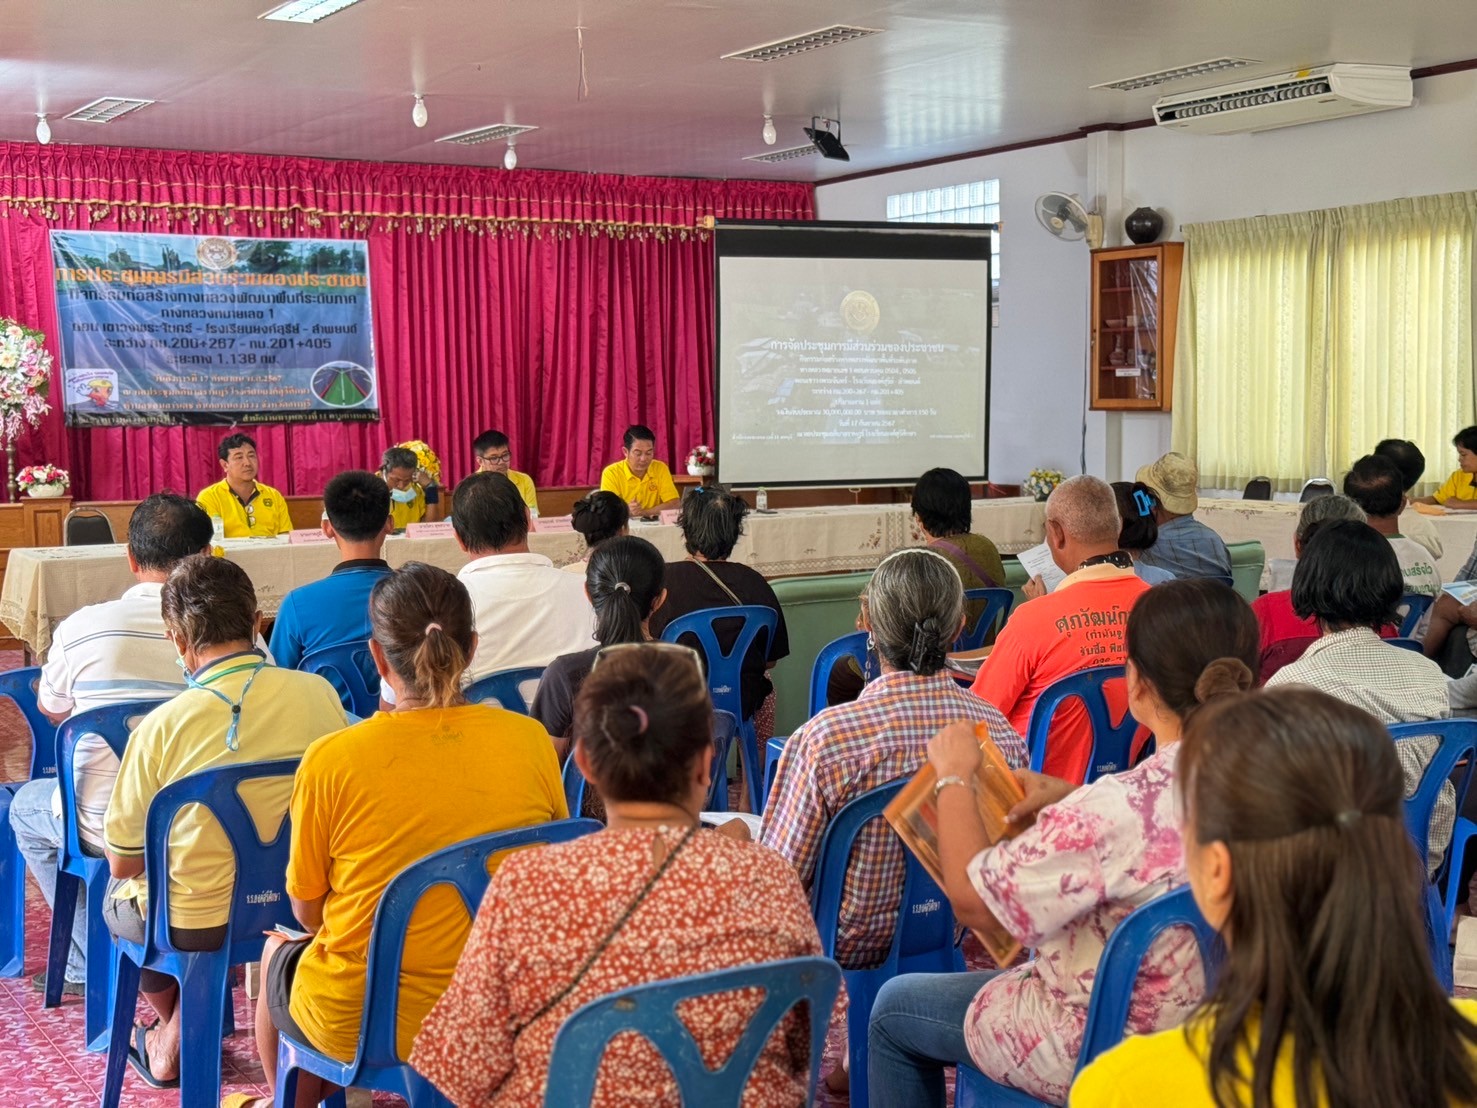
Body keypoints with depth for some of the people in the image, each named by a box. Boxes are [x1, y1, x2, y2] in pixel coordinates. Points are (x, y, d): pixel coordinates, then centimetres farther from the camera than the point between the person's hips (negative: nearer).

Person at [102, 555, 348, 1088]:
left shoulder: (161, 727, -22)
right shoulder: (318, 693, -14)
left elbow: (122, 864, -10)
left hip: (195, 925, -3)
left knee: (119, 896, 31)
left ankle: (172, 1048, 49)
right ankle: (184, 1039, 42)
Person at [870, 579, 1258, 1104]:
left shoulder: (1115, 811, -37)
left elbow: (972, 899, -24)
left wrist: (954, 778, -11)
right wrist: (1069, 796, 2)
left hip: (1103, 1052, -7)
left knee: (894, 1009, 16)